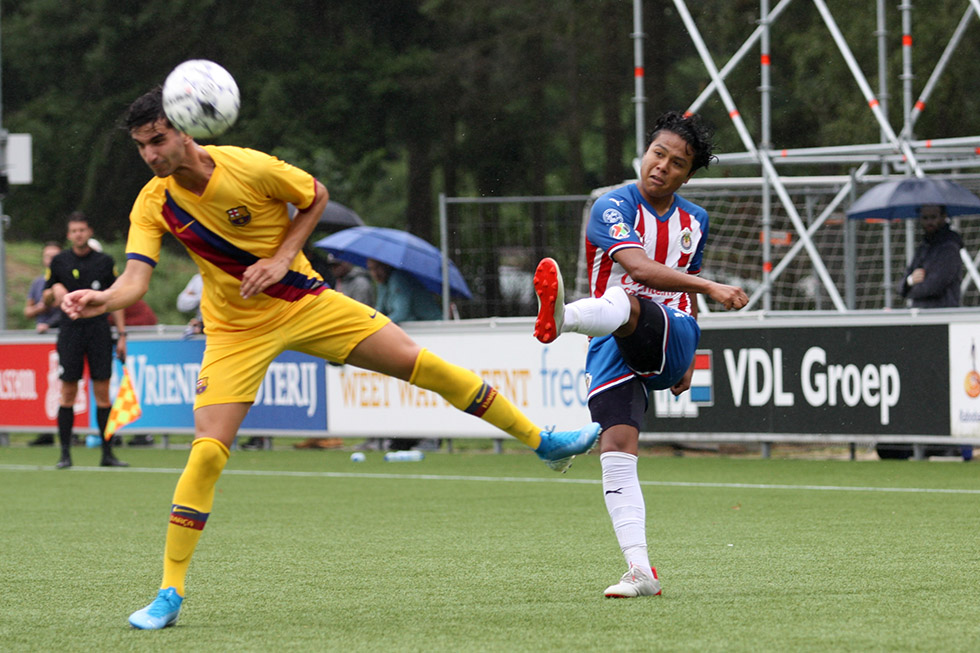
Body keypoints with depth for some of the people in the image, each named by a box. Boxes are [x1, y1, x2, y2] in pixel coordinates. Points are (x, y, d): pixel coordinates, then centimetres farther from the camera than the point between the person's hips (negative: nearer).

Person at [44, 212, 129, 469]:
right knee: (68, 393, -3)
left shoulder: (104, 261, 7)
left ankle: (107, 452, 1)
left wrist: (122, 334, 5)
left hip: (99, 329, 0)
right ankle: (65, 453, 0)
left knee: (103, 392, -2)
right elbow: (46, 300, 11)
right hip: (71, 329, 0)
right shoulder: (59, 262, 6)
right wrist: (54, 292, -13)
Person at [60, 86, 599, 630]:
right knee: (207, 453, -15)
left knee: (420, 364, -5)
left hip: (304, 302, 0)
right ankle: (168, 595, -6)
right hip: (235, 331, 0)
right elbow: (134, 281, -23)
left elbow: (315, 196, -2)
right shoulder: (154, 204, -15)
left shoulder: (249, 168, -19)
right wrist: (100, 299, -45)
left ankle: (541, 441, 11)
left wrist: (282, 258, -14)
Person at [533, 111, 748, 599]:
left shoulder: (694, 221, 15)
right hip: (614, 352, 0)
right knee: (617, 447, -17)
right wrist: (710, 287, -31)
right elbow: (640, 267, -21)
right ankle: (639, 570, -17)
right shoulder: (614, 207, -4)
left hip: (667, 338, 0)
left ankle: (562, 317, -70)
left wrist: (687, 359, 31)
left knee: (625, 304, -35)